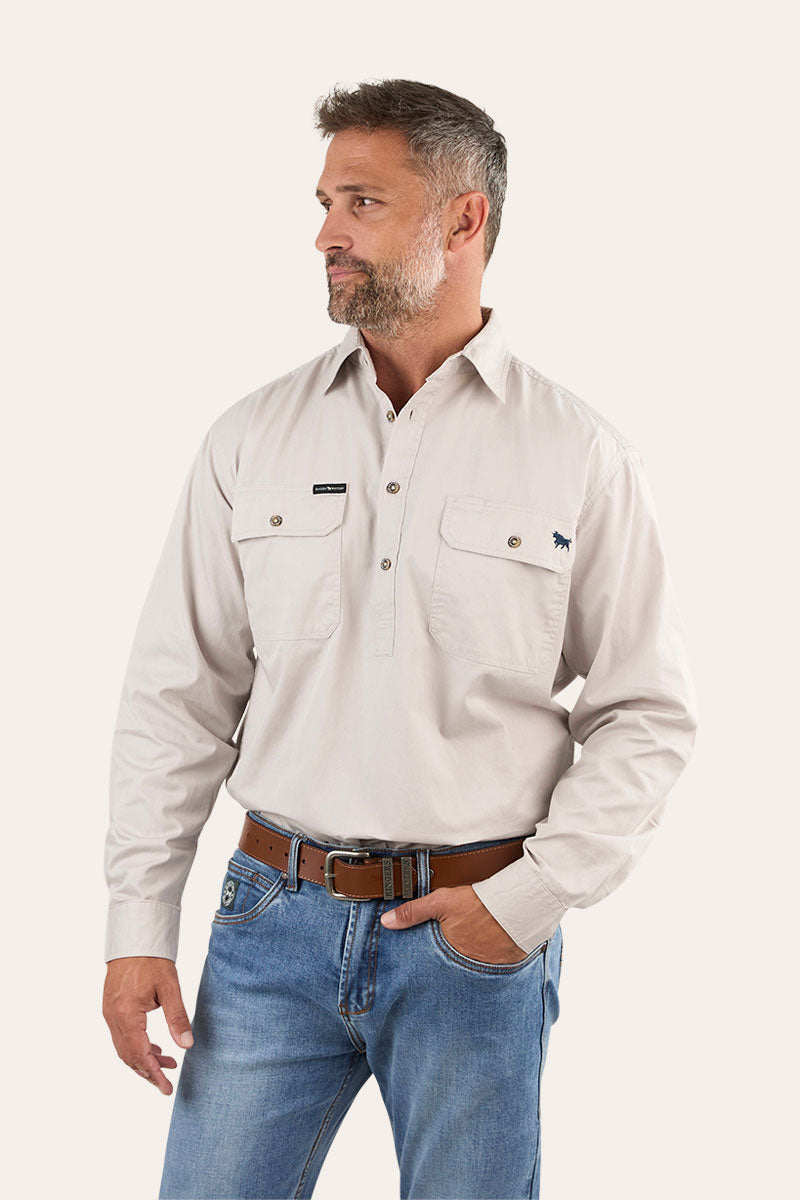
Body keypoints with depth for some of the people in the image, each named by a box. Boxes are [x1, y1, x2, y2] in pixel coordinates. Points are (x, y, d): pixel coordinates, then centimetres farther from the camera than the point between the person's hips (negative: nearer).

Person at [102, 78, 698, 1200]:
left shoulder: (582, 455, -2)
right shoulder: (251, 438, 3)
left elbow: (649, 713, 0)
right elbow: (178, 695, 5)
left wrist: (531, 895, -9)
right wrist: (139, 925, 0)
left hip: (476, 935, -1)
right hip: (277, 917, 2)